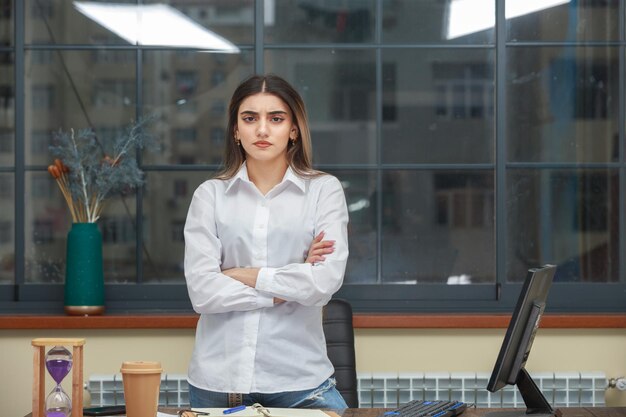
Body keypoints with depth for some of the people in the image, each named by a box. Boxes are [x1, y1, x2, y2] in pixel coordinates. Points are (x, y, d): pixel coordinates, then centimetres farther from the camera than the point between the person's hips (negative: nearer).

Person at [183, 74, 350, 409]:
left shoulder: (324, 190, 2)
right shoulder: (210, 195, 4)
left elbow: (326, 281, -11)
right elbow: (201, 291, -6)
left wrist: (245, 275, -5)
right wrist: (287, 289, -7)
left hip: (299, 380, -1)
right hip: (217, 379, 1)